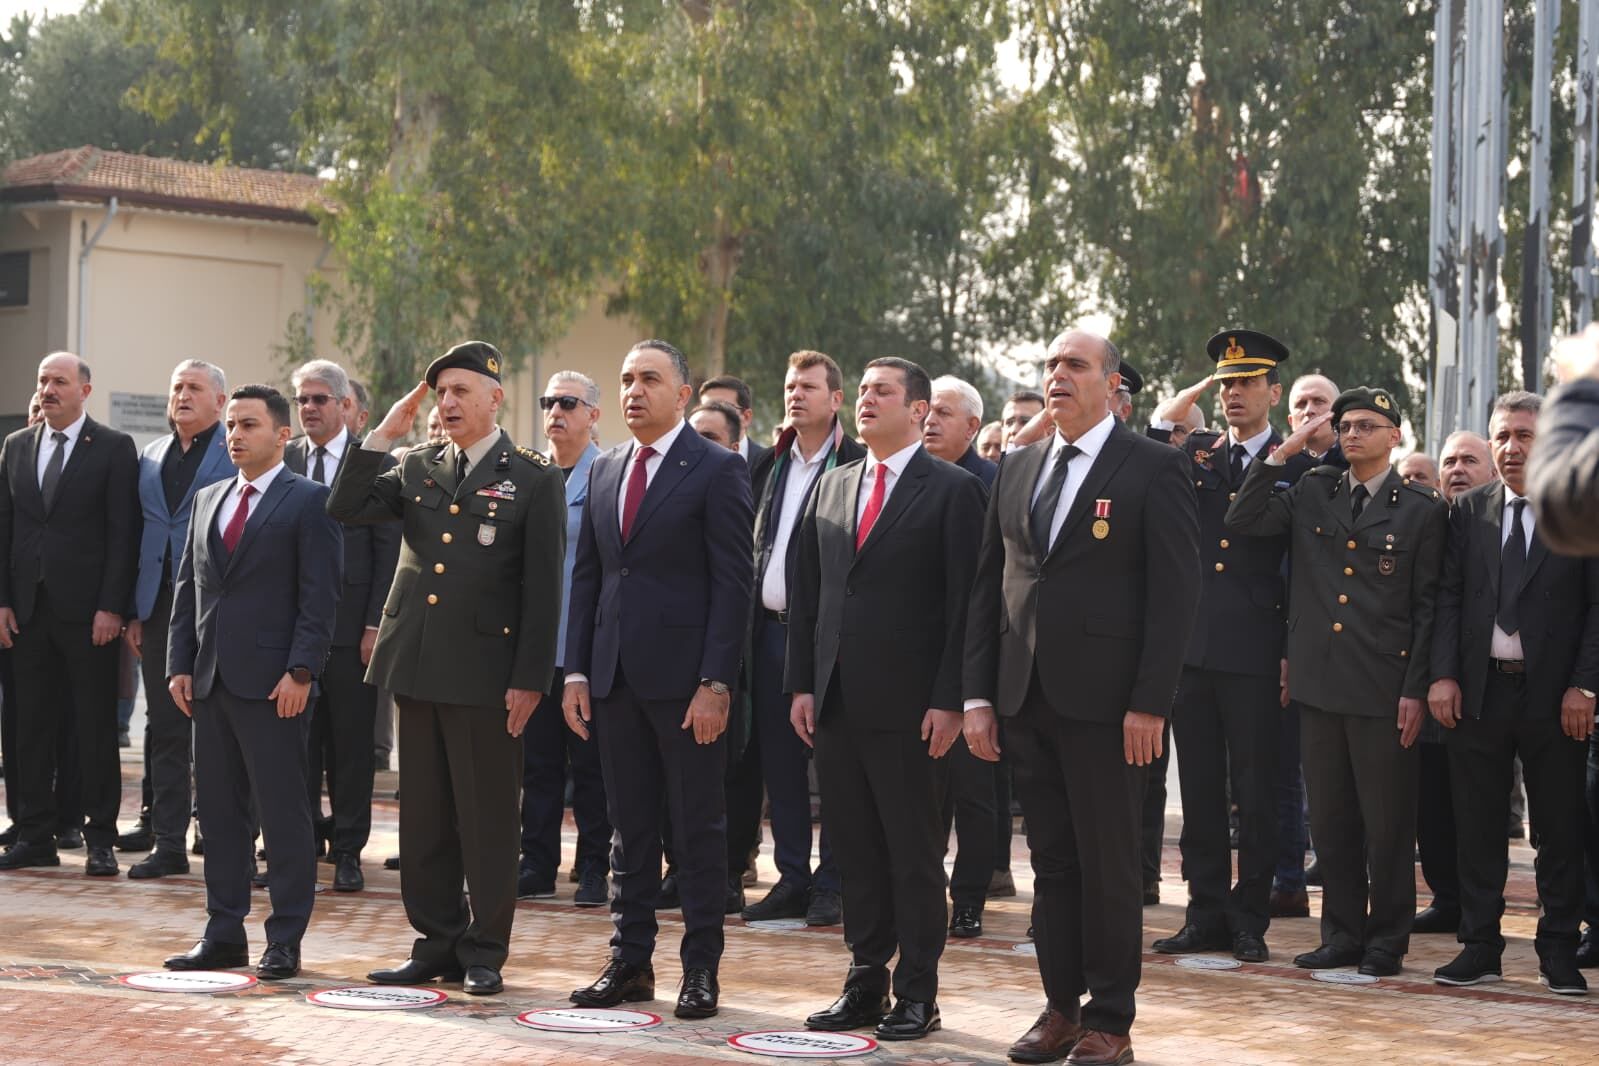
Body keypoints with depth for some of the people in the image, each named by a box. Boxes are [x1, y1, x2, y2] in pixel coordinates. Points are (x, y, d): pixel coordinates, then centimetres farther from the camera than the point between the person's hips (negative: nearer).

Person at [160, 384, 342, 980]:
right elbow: (188, 588, 17)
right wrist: (180, 664, 8)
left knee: (283, 814, -2)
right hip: (211, 681, 7)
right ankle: (224, 934, 17)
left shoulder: (309, 503, -3)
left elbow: (320, 597, -9)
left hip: (273, 683, -7)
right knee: (219, 812, 10)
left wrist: (300, 672, -16)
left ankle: (285, 941, 3)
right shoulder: (208, 500, 17)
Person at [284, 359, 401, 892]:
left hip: (350, 624, -3)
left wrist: (376, 624, -9)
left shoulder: (376, 464, -1)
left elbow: (389, 553, -3)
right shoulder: (282, 460, 8)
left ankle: (347, 849, 10)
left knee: (351, 742, 2)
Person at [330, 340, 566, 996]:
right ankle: (438, 944, 19)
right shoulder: (417, 469, 12)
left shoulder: (533, 480, -2)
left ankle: (484, 954, 10)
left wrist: (529, 680, -11)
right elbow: (344, 510, 3)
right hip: (415, 667, 5)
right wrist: (384, 435, -3)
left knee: (487, 820, 1)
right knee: (423, 818, 10)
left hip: (486, 673, -5)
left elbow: (542, 590, -5)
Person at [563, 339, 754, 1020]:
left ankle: (701, 968, 8)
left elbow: (732, 582, -9)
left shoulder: (718, 470, -5)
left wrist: (715, 684, -15)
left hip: (684, 678, -6)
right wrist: (576, 672, 8)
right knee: (630, 826, 10)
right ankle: (630, 962, 17)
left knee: (698, 828, 1)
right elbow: (586, 576, 16)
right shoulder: (604, 471, 14)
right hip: (615, 677, 6)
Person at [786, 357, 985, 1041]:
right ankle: (865, 983, 18)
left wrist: (949, 700, -14)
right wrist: (801, 684, 7)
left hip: (909, 704, -5)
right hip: (836, 699, 6)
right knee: (855, 851, 10)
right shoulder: (831, 486, 13)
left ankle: (916, 994, 9)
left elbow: (963, 601, -9)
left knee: (914, 852, 1)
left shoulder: (953, 490, -4)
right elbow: (806, 592, 14)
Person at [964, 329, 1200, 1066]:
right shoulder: (1017, 471, 13)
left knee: (1109, 866, 1)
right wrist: (978, 694, 6)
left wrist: (1150, 703, -15)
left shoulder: (1154, 470, -4)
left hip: (1104, 701, -5)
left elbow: (1175, 592, -9)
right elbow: (988, 586, 13)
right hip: (1026, 700, 5)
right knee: (1051, 861, 10)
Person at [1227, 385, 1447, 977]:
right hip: (1319, 684, 4)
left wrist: (1416, 689, -8)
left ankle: (1386, 940, 12)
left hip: (1383, 689, -4)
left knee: (1387, 823, 2)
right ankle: (1343, 934, 20)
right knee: (1330, 819, 10)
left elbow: (1428, 607, -2)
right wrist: (1283, 452, -2)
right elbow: (1241, 523, 1)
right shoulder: (1312, 493, 11)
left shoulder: (1423, 509, 0)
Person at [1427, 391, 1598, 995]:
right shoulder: (1468, 511, 9)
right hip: (1477, 692, 3)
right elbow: (1447, 598, 6)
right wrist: (1443, 674, -4)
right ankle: (1479, 949, 14)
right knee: (1477, 828, 6)